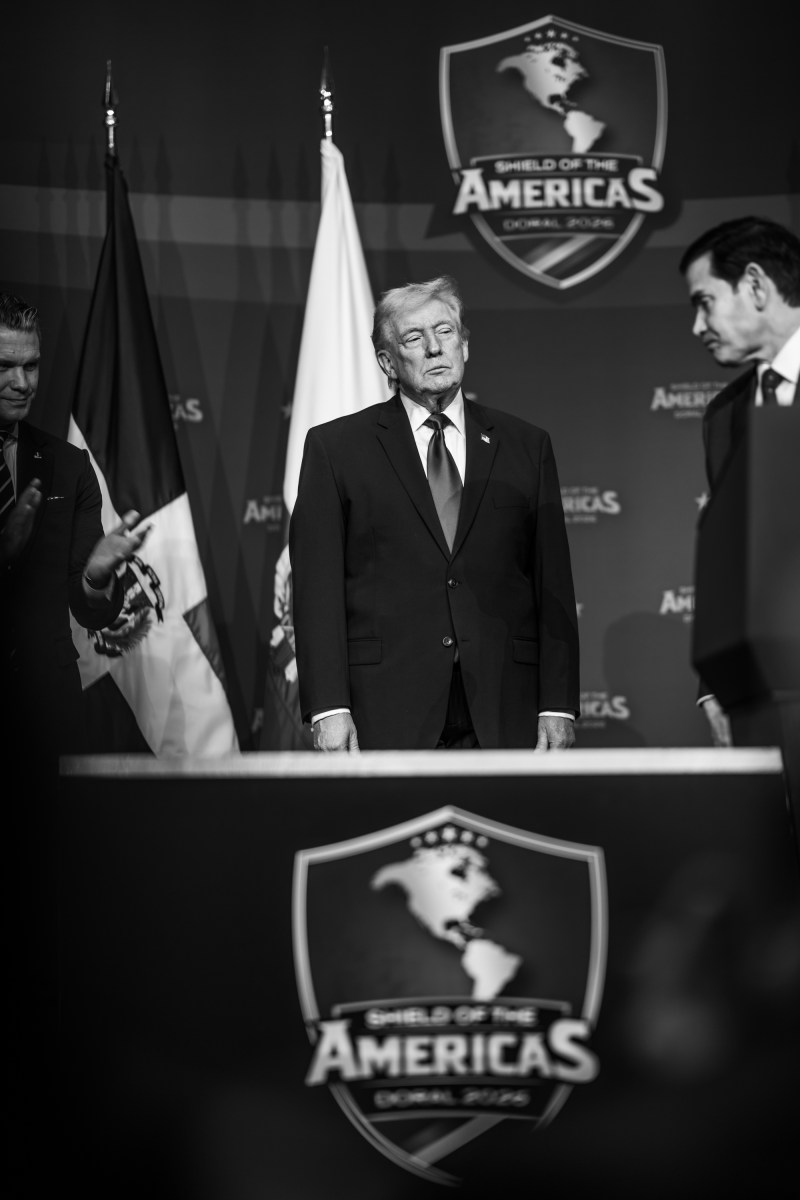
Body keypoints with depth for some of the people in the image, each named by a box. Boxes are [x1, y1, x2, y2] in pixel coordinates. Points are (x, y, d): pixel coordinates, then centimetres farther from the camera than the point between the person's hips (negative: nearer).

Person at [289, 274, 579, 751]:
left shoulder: (525, 446, 12)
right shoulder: (335, 447, 7)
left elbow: (553, 586, 9)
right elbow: (317, 587, 1)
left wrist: (558, 706, 1)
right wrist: (329, 709, -9)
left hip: (504, 715, 2)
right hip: (385, 715, -1)